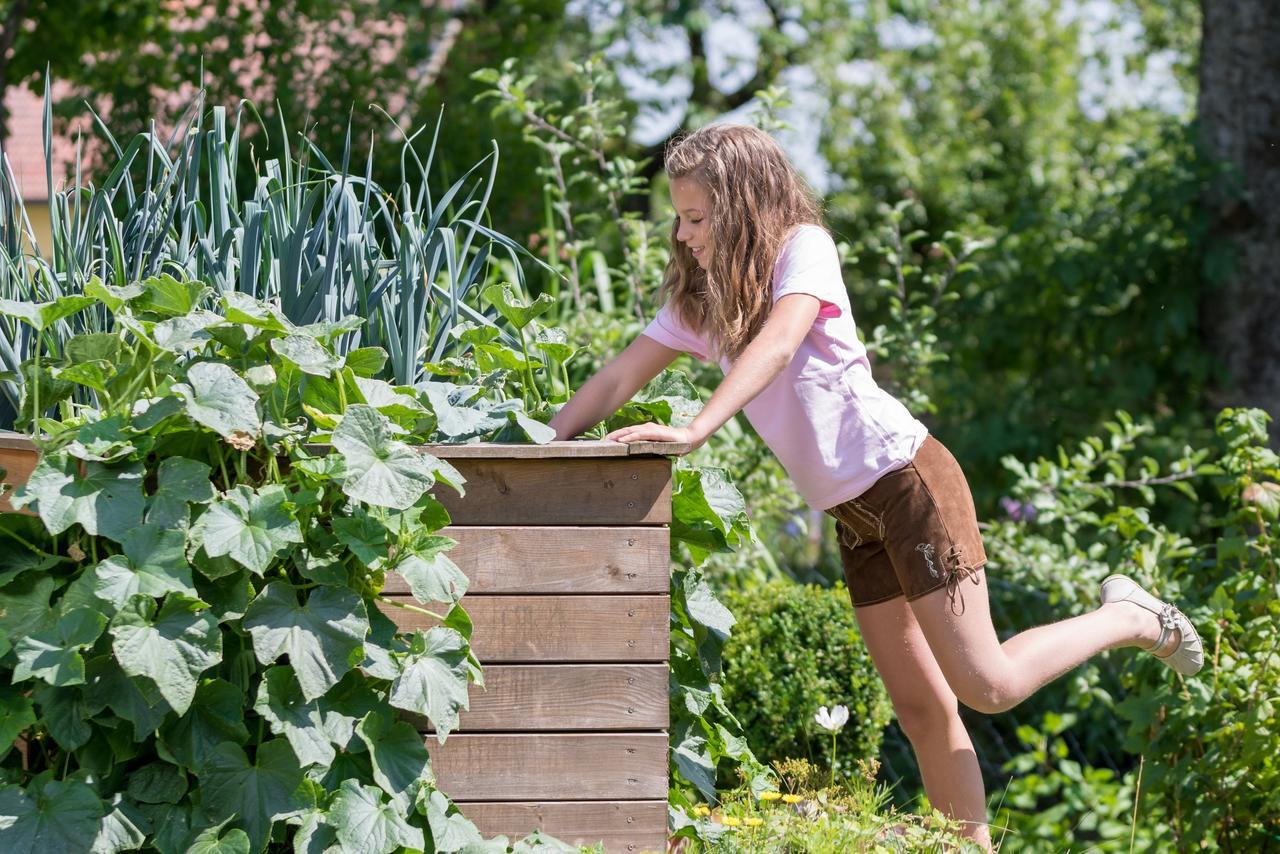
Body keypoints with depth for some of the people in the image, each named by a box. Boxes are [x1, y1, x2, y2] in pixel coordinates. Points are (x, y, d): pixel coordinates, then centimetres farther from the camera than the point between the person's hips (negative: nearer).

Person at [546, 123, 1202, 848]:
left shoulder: (802, 248, -11)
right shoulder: (701, 299, 9)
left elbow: (777, 344, -28)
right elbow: (619, 380, 6)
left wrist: (695, 430, -40)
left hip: (905, 477, -7)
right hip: (853, 513, 7)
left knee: (987, 685, -10)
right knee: (921, 709, 6)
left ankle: (1130, 620, 10)